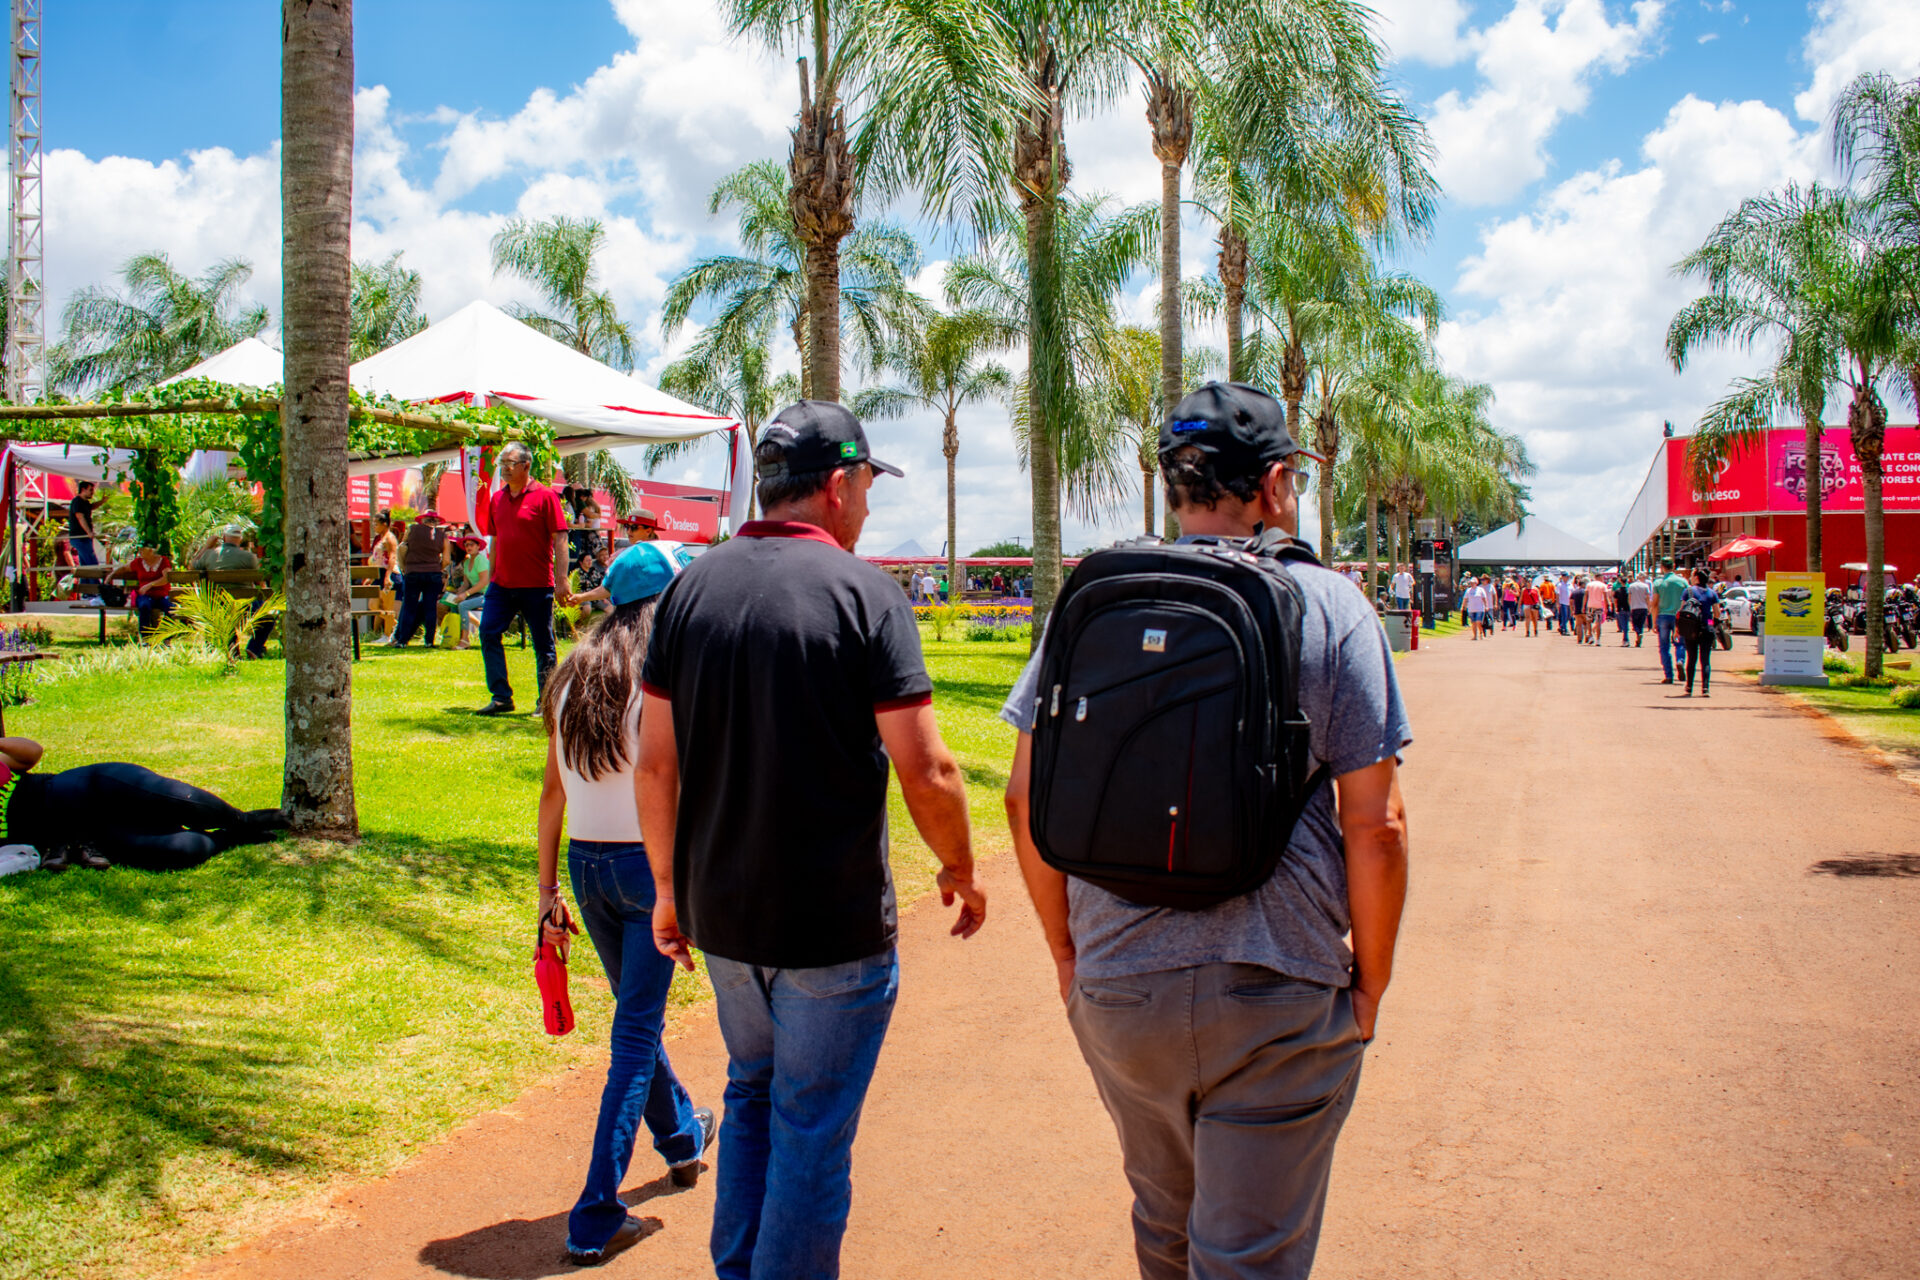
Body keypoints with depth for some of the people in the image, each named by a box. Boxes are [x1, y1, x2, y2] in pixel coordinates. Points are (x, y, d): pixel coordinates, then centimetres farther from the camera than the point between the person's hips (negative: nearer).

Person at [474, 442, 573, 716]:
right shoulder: (496, 498, 12)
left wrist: (561, 580, -14)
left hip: (536, 585, -5)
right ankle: (501, 697, 4)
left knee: (543, 644, 2)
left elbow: (560, 540, -8)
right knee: (488, 634, -3)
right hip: (501, 585, 5)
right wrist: (491, 576, 17)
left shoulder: (545, 496, -5)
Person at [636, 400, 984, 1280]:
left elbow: (656, 761, 3)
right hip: (835, 924, -5)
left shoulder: (692, 587, 1)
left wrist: (669, 887, 14)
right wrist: (960, 870, 2)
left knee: (752, 1093, 25)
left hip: (720, 911, 6)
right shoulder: (862, 590, -13)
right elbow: (925, 770, -15)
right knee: (813, 1132, 8)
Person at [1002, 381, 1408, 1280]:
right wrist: (1370, 981, 3)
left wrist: (1065, 947, 13)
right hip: (1279, 998, -3)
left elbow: (1026, 796, 2)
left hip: (1116, 987, 4)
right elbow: (1375, 826, -10)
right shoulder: (1331, 608, -7)